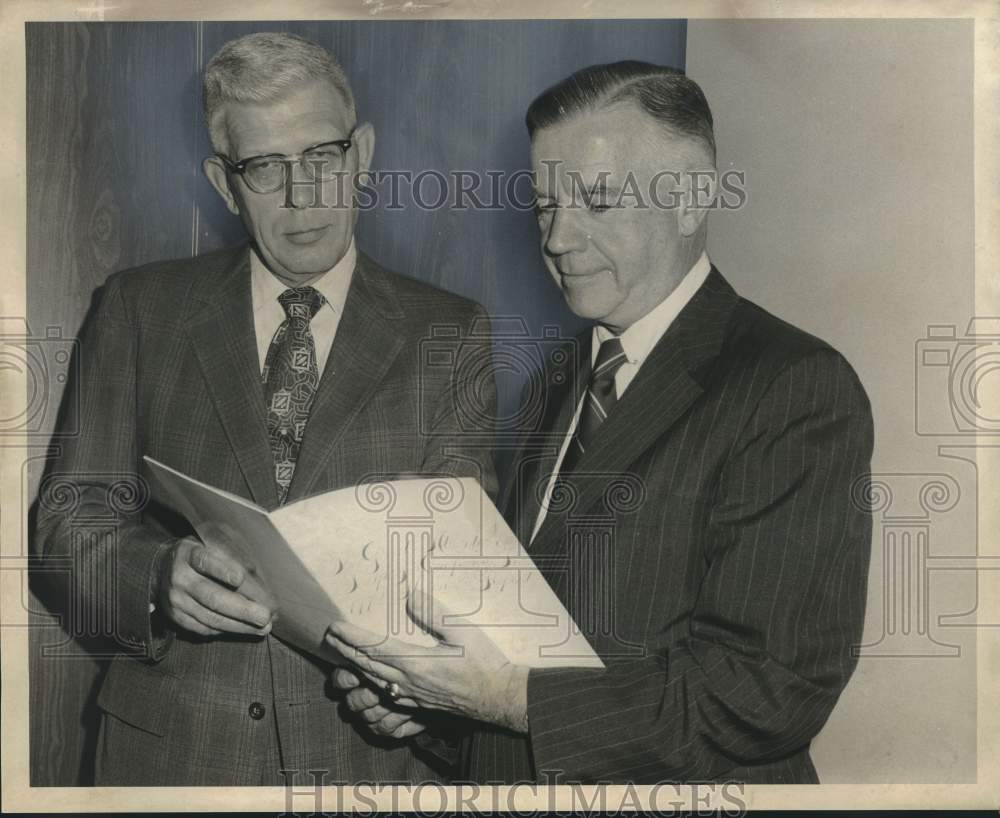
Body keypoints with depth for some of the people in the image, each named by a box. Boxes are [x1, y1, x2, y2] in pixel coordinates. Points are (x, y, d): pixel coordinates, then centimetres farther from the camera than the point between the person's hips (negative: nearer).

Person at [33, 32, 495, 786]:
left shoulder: (450, 335, 3)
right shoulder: (141, 310, 5)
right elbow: (71, 518, 0)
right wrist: (162, 577, -21)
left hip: (373, 753, 0)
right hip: (174, 750, 1)